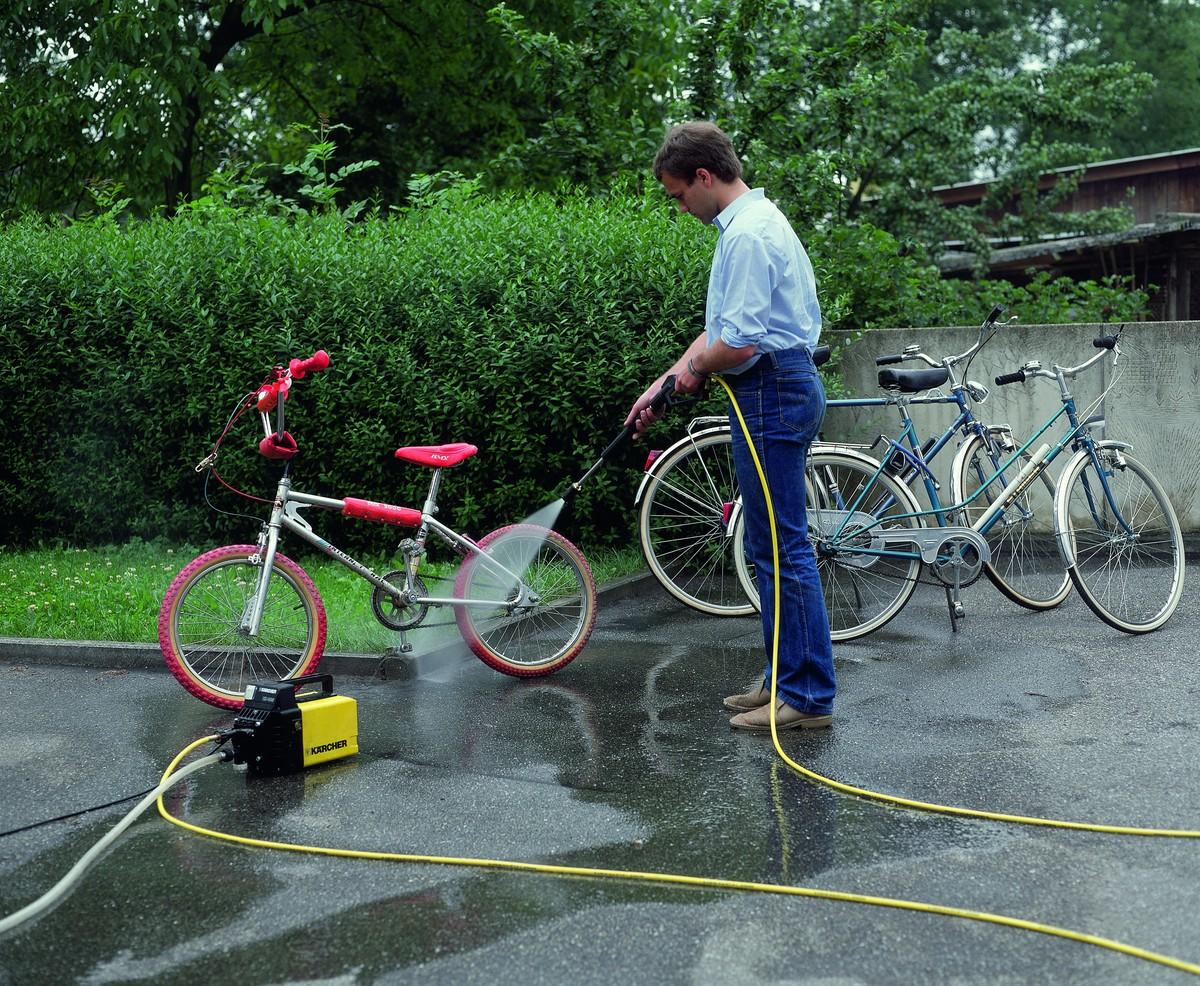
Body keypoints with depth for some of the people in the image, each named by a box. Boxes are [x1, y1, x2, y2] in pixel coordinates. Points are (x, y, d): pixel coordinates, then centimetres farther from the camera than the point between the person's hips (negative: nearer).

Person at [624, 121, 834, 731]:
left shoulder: (748, 234, -16)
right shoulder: (755, 221, 18)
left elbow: (739, 343, -23)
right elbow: (721, 330, 23)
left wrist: (696, 367, -3)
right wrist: (660, 387, 22)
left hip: (772, 395, -11)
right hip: (781, 391, 11)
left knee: (781, 549, -7)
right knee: (772, 546, 14)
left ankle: (808, 696, -1)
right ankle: (786, 678, 22)